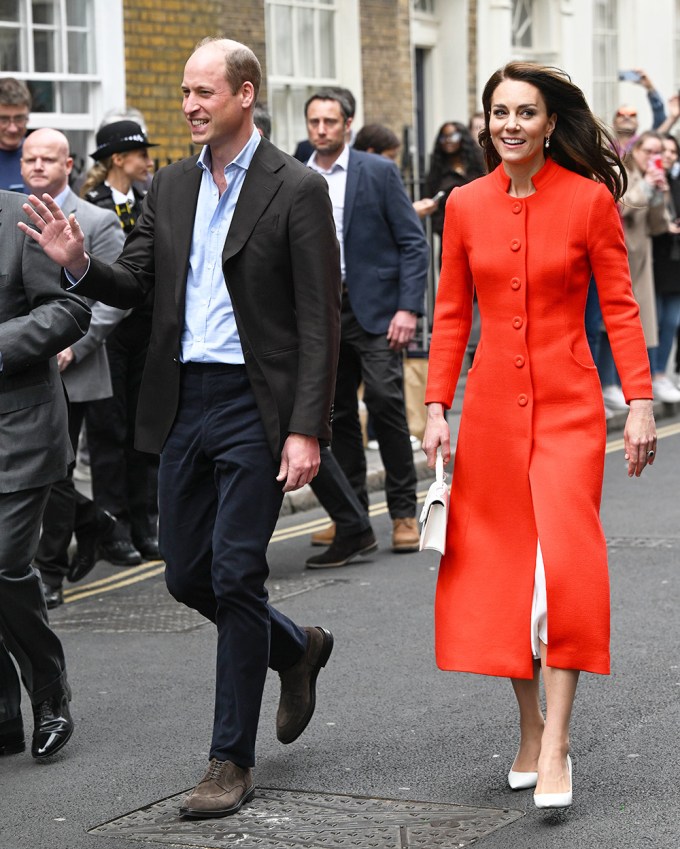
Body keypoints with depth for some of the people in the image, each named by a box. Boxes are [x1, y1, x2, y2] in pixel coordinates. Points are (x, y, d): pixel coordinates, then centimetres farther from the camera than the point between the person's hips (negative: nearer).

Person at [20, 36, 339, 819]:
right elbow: (131, 285, 10)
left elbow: (319, 321, -10)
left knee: (234, 577, -4)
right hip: (182, 402, 6)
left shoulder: (296, 190, -8)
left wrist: (305, 430, -16)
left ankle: (231, 761, 6)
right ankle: (296, 650, 38)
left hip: (254, 405, -6)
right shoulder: (170, 187, 10)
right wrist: (78, 264, -13)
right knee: (187, 575, 11)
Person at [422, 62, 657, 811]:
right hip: (491, 405, 3)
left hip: (567, 405, -3)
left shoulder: (589, 198, -3)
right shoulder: (466, 206, 5)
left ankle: (555, 748, -9)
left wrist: (640, 402, -7)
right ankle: (530, 730, 22)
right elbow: (451, 315, 10)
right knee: (500, 570, 6)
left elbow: (619, 307, -1)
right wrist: (436, 407, 3)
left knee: (563, 563, -14)